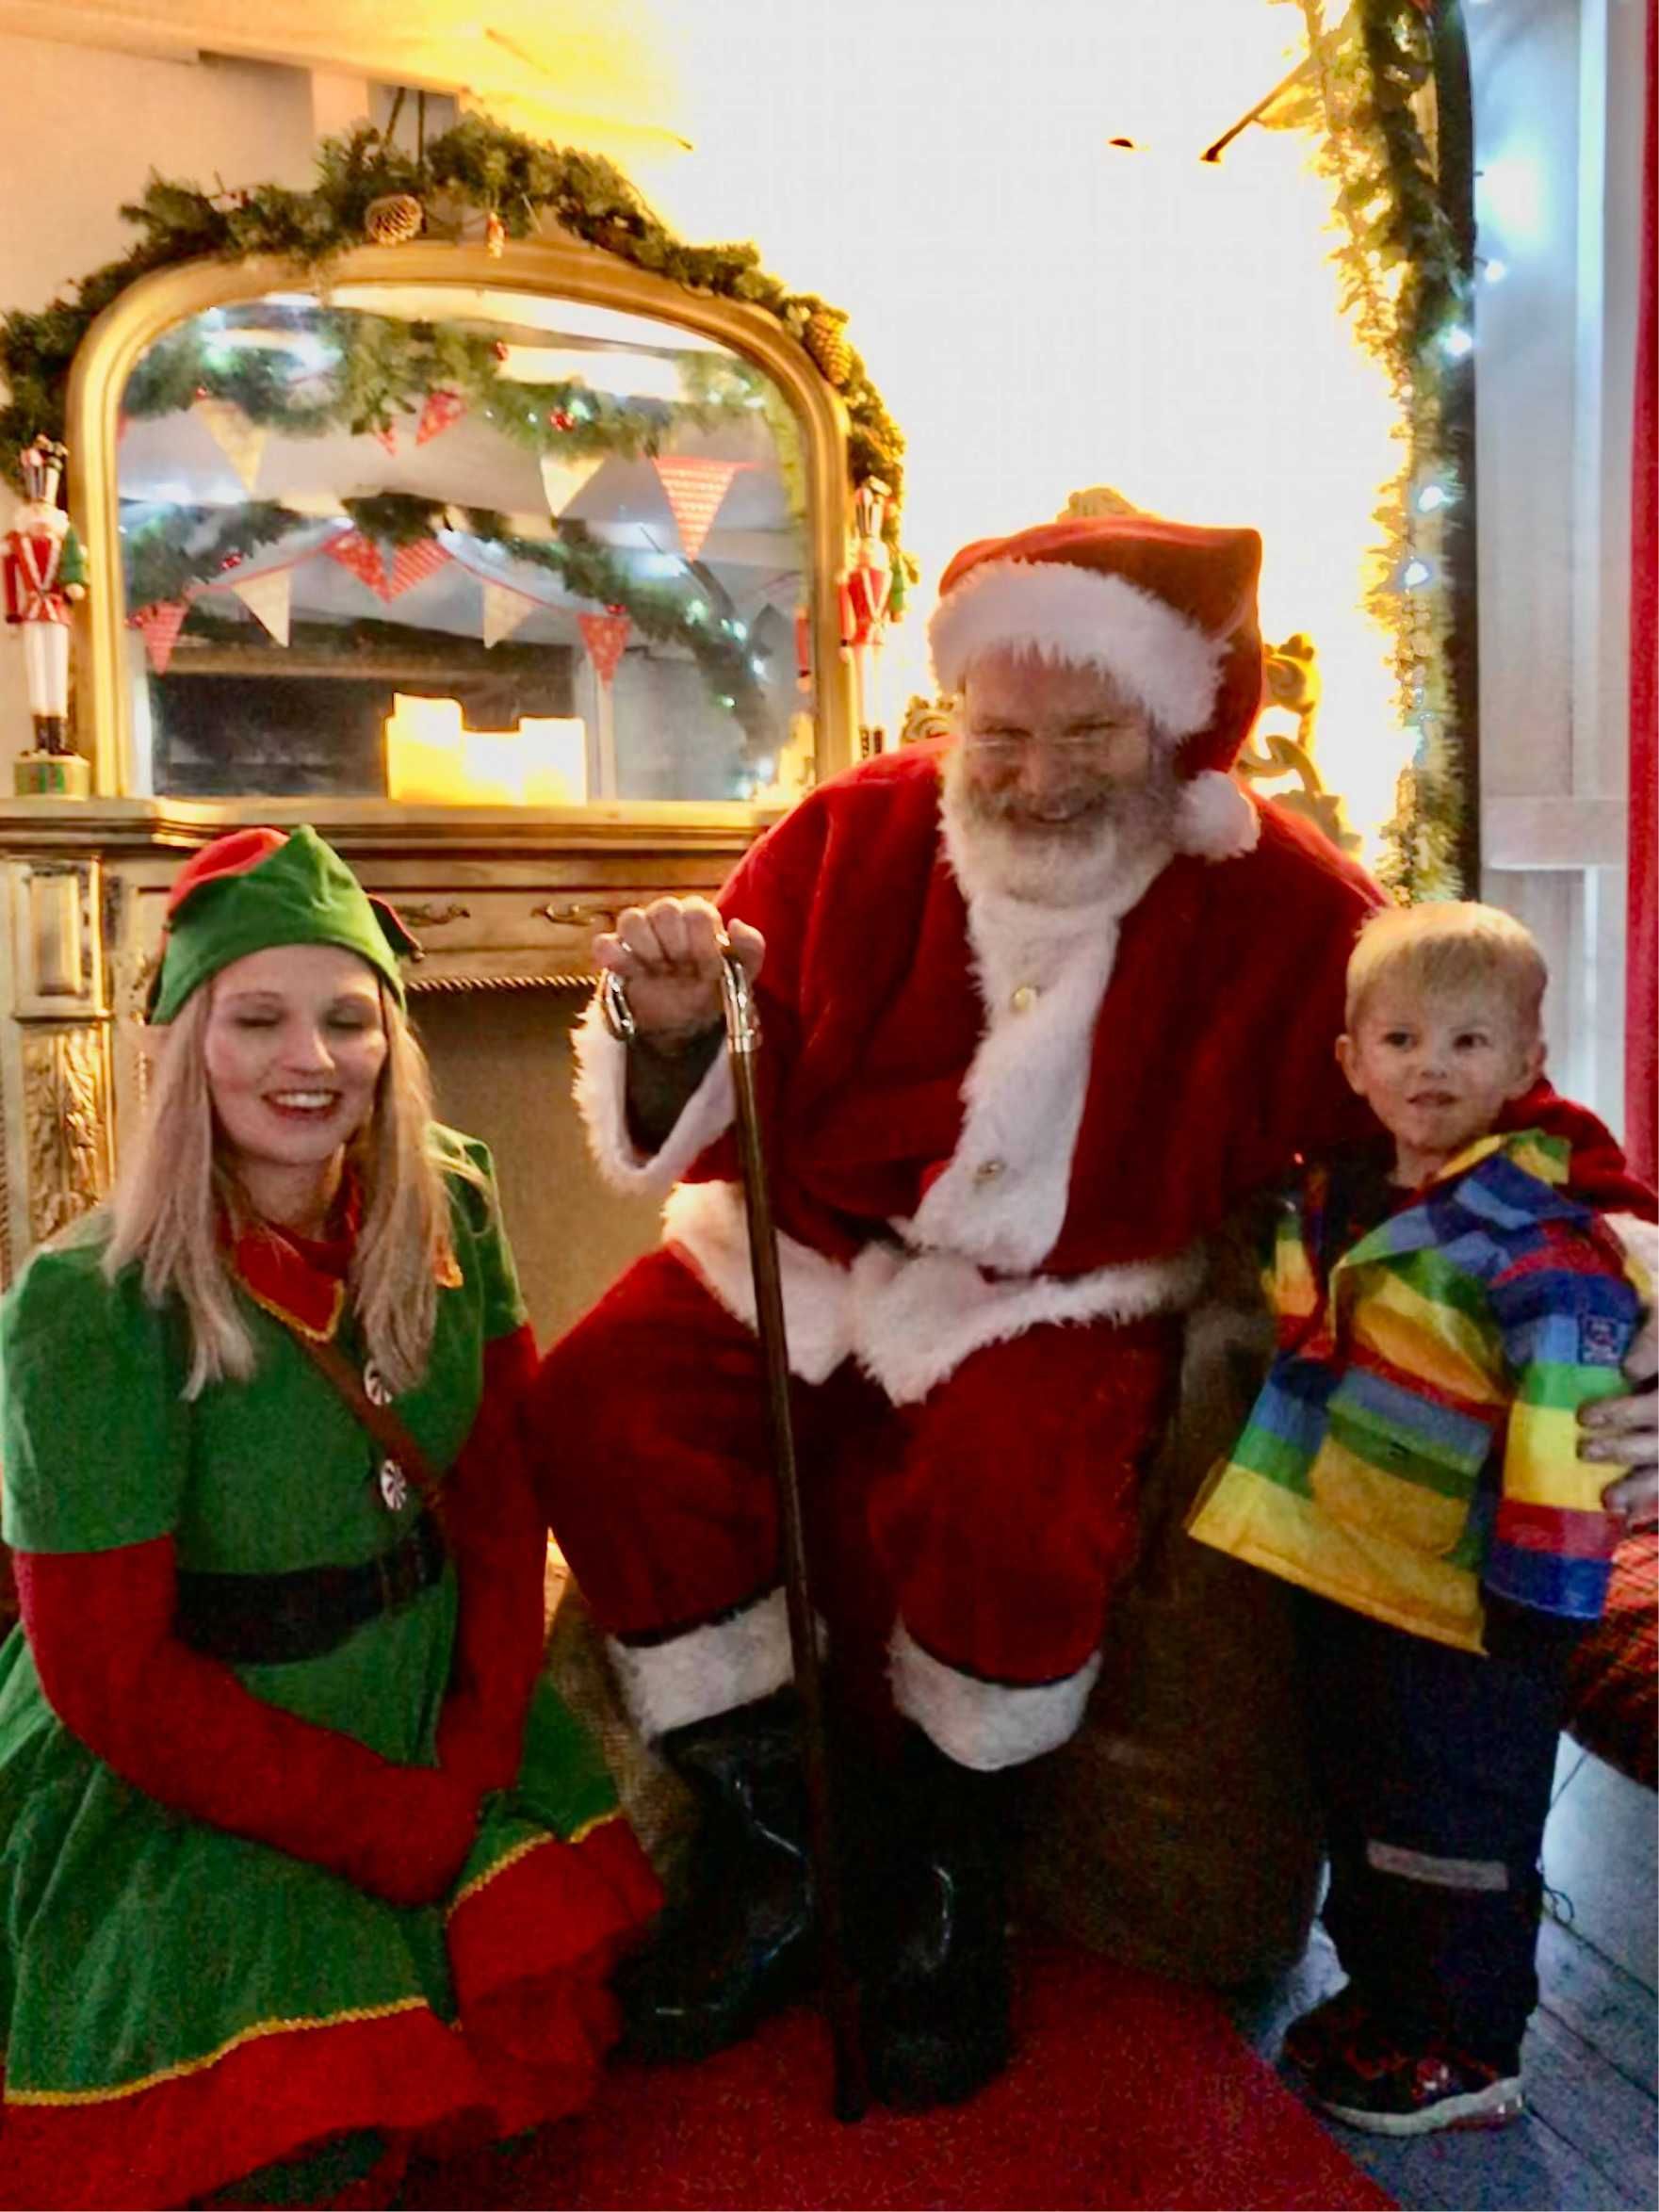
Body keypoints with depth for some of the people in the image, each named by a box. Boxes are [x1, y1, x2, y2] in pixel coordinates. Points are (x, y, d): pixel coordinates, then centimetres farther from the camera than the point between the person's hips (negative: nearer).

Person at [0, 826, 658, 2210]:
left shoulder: (449, 1212, -7)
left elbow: (500, 1487, 1)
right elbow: (113, 1677, -18)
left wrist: (481, 1753, -9)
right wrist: (402, 1827, -15)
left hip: (431, 1725, 5)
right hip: (173, 1787, -4)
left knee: (552, 2014, -3)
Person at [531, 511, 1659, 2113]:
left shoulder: (1280, 902, -7)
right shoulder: (853, 838, -5)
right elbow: (714, 1130, -2)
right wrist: (676, 1033, -23)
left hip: (1066, 1295, -2)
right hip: (814, 1252, 3)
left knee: (1017, 1496, -32)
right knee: (605, 1405, -20)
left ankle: (944, 1875, 3)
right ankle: (770, 1853, 1)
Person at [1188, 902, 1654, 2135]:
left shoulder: (1537, 1234, -20)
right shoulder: (1331, 1195, 3)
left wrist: (1544, 1578, -24)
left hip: (1465, 1604, -8)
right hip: (1346, 1573, 8)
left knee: (1460, 1833, 9)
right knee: (1362, 1806, 23)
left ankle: (1469, 2055, 28)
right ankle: (1385, 1994, 42)